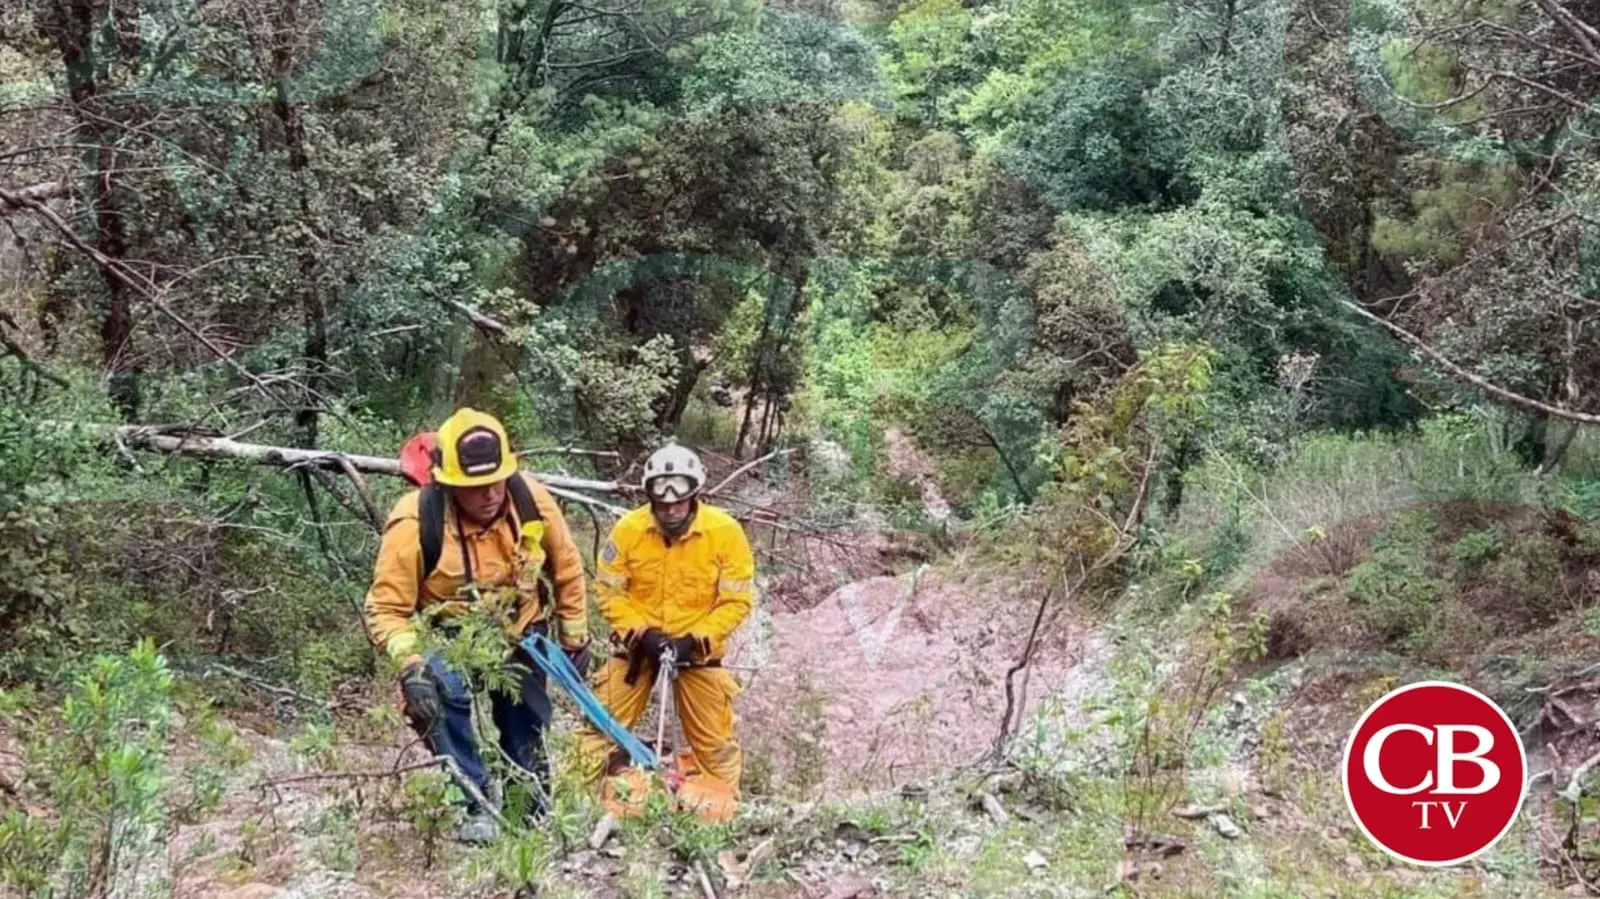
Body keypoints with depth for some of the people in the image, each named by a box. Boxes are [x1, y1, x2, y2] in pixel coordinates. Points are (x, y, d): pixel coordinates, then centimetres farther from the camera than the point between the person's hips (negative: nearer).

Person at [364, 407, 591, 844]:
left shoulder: (533, 501, -20)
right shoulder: (415, 523, -29)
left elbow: (567, 570, -1)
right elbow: (386, 609, -22)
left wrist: (575, 636, 7)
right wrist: (411, 664, -38)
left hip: (522, 634, 3)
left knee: (524, 728, 14)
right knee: (443, 693, -32)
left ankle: (533, 802, 44)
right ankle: (478, 803, -14)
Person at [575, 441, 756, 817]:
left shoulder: (726, 532, -17)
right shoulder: (628, 529, -15)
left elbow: (737, 601, -12)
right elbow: (608, 590, -7)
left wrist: (694, 640, -21)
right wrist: (640, 633, -19)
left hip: (697, 646, 0)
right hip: (638, 641, 1)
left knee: (713, 736, 9)